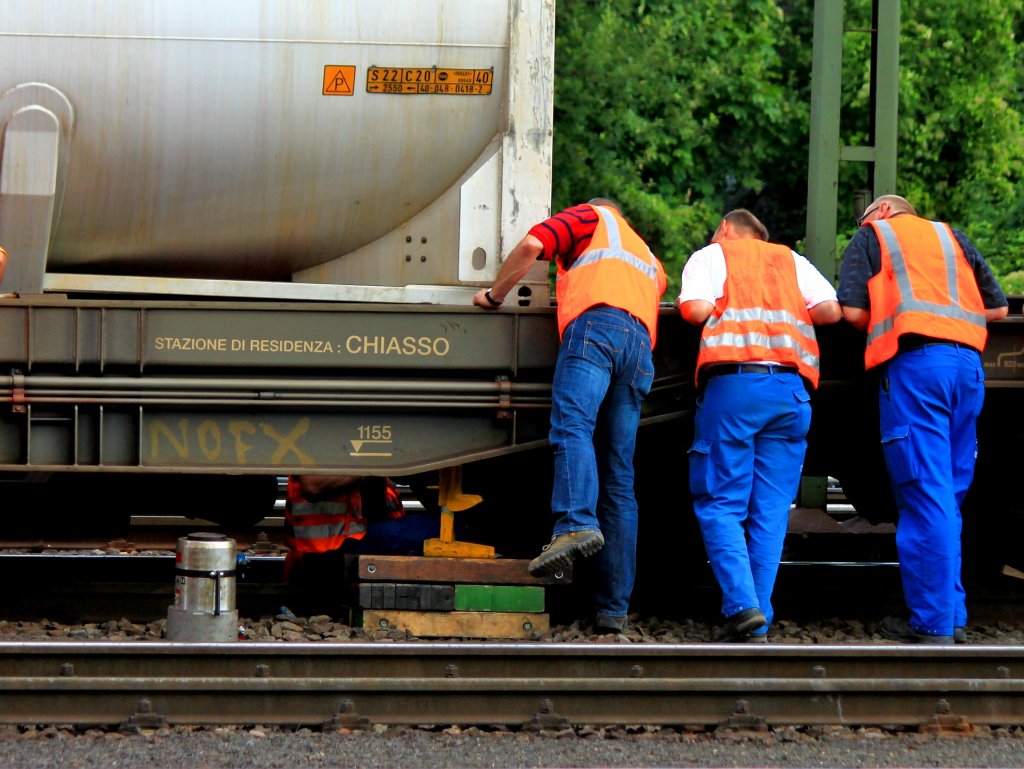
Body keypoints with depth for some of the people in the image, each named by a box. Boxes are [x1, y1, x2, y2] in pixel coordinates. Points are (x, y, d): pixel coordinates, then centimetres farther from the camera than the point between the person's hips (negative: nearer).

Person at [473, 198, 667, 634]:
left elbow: (532, 245, 9)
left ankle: (576, 524, -54)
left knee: (572, 427, -26)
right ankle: (612, 609, -7)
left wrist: (494, 295, 22)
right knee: (619, 479, 1)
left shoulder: (590, 217, 25)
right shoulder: (648, 259, 43)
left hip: (596, 324, -6)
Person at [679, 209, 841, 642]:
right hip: (792, 387, 3)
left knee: (719, 504, 1)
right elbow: (832, 310, 10)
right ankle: (757, 626, 0)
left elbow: (698, 309, -1)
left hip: (733, 381, -3)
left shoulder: (711, 255, 16)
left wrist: (720, 310, 21)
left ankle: (742, 604, -17)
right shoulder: (792, 260, 25)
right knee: (771, 511, 5)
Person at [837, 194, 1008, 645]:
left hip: (914, 360, -5)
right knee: (949, 498, 11)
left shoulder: (871, 235, 15)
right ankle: (953, 616, 12)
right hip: (968, 360, 5)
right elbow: (998, 307, 23)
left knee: (925, 498, -8)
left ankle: (932, 623, -10)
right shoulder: (951, 237, 27)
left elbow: (852, 311, 4)